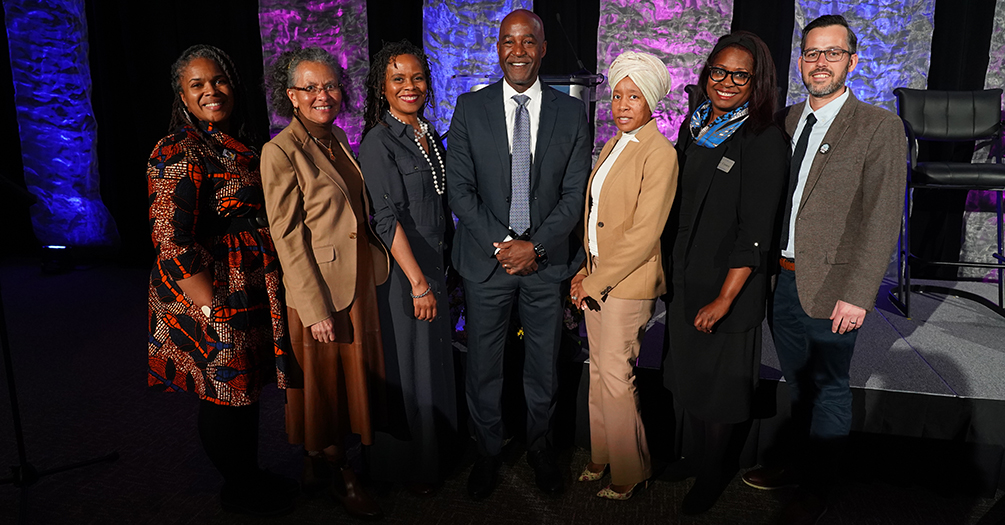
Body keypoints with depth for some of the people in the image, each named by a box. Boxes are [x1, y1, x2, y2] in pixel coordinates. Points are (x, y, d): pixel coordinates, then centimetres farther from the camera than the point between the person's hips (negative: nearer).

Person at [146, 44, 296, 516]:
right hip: (215, 297, -8)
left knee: (246, 387, 19)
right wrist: (213, 308, -21)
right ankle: (237, 489, 27)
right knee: (226, 392, 6)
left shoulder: (240, 145, 11)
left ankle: (250, 474, 37)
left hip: (251, 291, 8)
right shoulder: (178, 153, -15)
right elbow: (172, 244, -19)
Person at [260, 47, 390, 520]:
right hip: (318, 290, -7)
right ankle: (336, 473, 30)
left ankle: (318, 464, 39)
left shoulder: (337, 139, 8)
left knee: (351, 377, 18)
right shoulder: (280, 151, -14)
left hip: (359, 282, 8)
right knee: (323, 382, 10)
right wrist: (316, 310, -18)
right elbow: (288, 238, -16)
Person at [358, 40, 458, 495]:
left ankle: (436, 449, 36)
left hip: (432, 265, 7)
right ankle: (407, 465, 24)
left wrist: (437, 273, 12)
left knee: (436, 361, 17)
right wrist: (417, 282, -20)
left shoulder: (429, 136, 10)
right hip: (398, 273, -7)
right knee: (405, 368, 5)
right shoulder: (378, 142, -13)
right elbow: (386, 219, -18)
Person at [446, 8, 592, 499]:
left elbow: (575, 193, -1)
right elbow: (459, 188, -3)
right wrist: (501, 244, -12)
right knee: (483, 367, 10)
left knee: (544, 367, 13)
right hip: (485, 260, 0)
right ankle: (487, 452, 31)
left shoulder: (571, 112, 2)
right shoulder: (470, 108, 1)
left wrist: (535, 246, -12)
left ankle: (540, 448, 35)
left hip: (546, 259, 1)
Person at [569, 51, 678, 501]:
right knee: (599, 372, 15)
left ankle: (630, 472, 20)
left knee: (615, 378, 0)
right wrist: (586, 273, 6)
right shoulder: (612, 147, 12)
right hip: (596, 277, 8)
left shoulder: (659, 153, -14)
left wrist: (594, 281, -14)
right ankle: (601, 456, 32)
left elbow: (643, 234, -19)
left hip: (629, 282, -7)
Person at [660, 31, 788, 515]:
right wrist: (675, 271, 14)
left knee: (717, 383, 10)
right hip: (685, 277, 6)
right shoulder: (695, 125, 5)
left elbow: (754, 234, -18)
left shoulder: (765, 141, -16)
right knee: (687, 375, 20)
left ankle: (715, 472, 35)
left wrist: (724, 300, -20)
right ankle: (699, 454, 43)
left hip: (730, 285, -6)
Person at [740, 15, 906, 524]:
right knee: (799, 382, 21)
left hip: (830, 286, -5)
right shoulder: (784, 121, 8)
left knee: (829, 388, 10)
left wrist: (857, 294, -18)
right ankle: (799, 462, 41)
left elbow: (882, 221, -13)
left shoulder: (880, 128, -9)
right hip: (781, 278, 5)